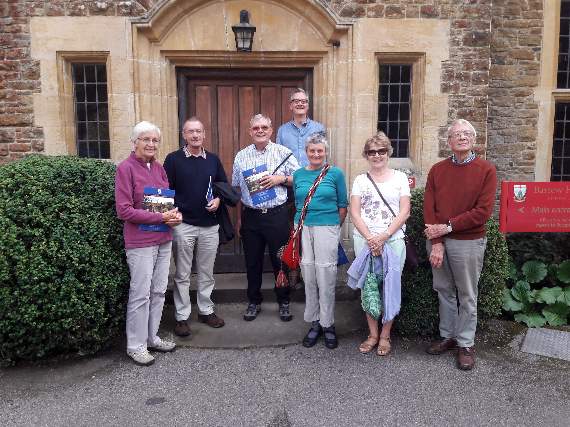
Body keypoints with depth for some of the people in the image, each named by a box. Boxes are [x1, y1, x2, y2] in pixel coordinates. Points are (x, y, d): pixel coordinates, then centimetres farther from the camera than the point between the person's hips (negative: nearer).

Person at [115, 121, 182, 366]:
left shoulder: (158, 167, 9)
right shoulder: (126, 168, -10)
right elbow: (124, 210, -15)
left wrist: (175, 213, -5)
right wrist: (161, 217, -18)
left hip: (163, 239, 7)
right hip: (140, 242, -6)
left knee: (159, 291, 13)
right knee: (141, 294, 1)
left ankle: (152, 337, 29)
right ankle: (136, 346, 16)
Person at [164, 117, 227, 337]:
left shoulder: (213, 159, 9)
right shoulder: (173, 159, -1)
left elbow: (224, 185, 16)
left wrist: (218, 199, -3)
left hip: (210, 225, 3)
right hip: (183, 224, -3)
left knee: (206, 272, 14)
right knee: (182, 274, 5)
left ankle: (206, 310, 28)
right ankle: (182, 317, 16)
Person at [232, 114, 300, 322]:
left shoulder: (283, 153, 1)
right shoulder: (241, 156, 8)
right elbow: (237, 189, 12)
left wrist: (281, 178, -14)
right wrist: (238, 218, 11)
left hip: (277, 214, -2)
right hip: (251, 216, 3)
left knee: (280, 260, 5)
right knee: (252, 261, 10)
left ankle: (284, 302, 22)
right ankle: (254, 302, 27)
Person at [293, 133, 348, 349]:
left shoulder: (335, 173, 1)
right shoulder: (298, 174, 11)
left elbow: (342, 205, 5)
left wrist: (335, 227, 8)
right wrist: (302, 223, 14)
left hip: (327, 228, -3)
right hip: (303, 229, 3)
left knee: (326, 275, -3)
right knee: (308, 276, 6)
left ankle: (327, 324, 11)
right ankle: (314, 322, 19)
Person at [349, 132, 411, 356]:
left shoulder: (400, 177, 7)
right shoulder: (360, 180, 9)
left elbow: (404, 212, -1)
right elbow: (355, 213, 2)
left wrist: (383, 236, -11)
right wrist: (370, 238, -11)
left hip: (393, 240, -1)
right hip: (364, 240, 1)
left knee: (391, 286, 1)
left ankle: (385, 335, 16)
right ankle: (372, 334, 19)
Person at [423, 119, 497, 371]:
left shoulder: (486, 170, -4)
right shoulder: (437, 170, 5)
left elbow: (483, 211, -12)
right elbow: (429, 208, -1)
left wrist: (448, 227, -15)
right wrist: (435, 242, -11)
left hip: (468, 243, -3)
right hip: (437, 241, 3)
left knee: (467, 295, 7)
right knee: (444, 291, 14)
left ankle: (466, 344, 21)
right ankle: (447, 336, 30)